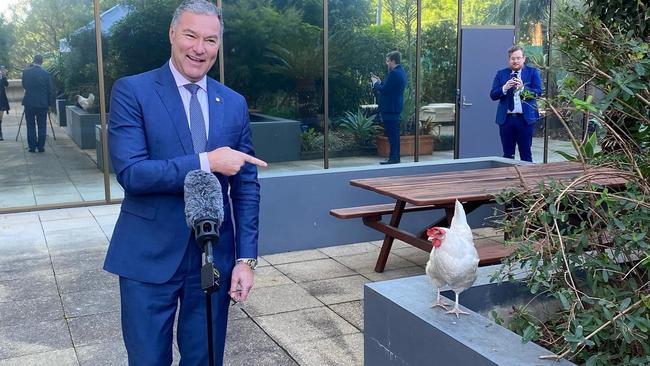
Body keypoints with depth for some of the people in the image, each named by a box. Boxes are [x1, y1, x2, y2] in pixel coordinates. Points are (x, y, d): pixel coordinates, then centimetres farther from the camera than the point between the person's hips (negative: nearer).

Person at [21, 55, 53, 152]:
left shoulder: (26, 72, -3)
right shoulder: (46, 74, -7)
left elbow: (24, 85, 12)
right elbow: (50, 90, -3)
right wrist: (50, 102, 7)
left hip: (29, 103, 1)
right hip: (42, 103, -1)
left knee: (30, 126, 7)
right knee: (42, 126, 6)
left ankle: (32, 147, 7)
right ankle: (41, 147, 6)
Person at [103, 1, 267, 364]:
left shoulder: (234, 103, 6)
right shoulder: (132, 91, -5)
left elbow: (246, 186, 6)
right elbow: (130, 171, -16)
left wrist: (246, 258, 0)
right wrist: (206, 162, -22)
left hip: (214, 257, 3)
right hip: (150, 257, -3)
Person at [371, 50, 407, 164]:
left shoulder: (394, 73, -18)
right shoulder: (401, 72, 15)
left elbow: (383, 90, -19)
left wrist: (375, 83, -3)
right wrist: (380, 82, 13)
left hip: (390, 108, -11)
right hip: (396, 107, 11)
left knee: (392, 134, -7)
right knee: (394, 133, 14)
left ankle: (393, 158, -4)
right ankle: (395, 158, 19)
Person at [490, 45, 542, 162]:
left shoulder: (533, 72, 5)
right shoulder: (501, 74, 10)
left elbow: (538, 92, -5)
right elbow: (493, 95, 3)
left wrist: (523, 87, -21)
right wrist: (505, 88, -16)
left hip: (525, 118, -2)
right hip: (506, 118, 2)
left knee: (526, 154, 3)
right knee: (507, 154, 8)